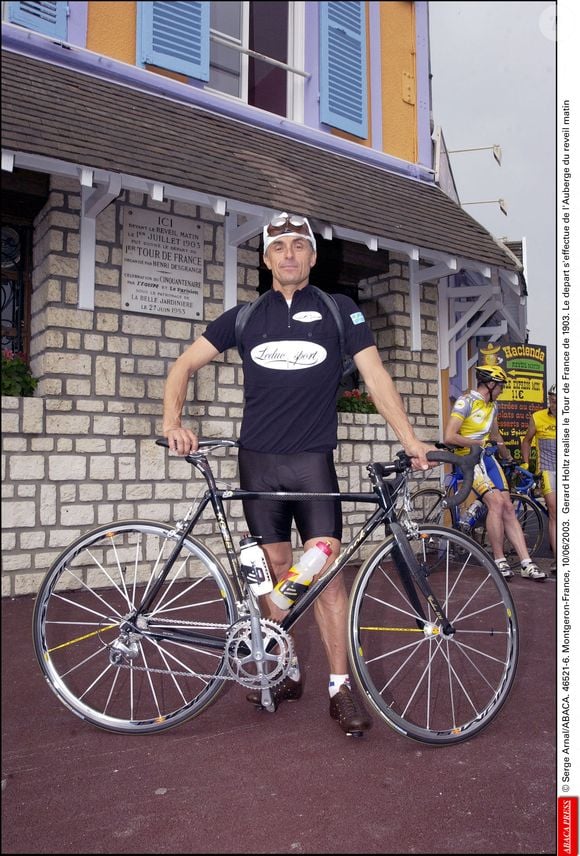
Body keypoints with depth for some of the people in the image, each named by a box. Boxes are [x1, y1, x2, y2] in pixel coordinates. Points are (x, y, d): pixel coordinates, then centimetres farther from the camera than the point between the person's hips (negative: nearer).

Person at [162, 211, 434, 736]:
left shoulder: (339, 310, 6)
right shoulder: (246, 317, 9)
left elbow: (375, 376, 2)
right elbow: (186, 364, 9)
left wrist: (410, 439, -6)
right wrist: (173, 422, -7)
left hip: (313, 458, -2)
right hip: (258, 459, 2)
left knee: (325, 566, -8)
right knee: (278, 566, 8)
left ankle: (340, 687, 3)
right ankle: (287, 673, 22)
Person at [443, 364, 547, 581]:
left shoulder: (493, 405, 13)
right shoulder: (466, 401, -12)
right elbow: (449, 437, -20)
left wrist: (509, 458, 31)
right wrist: (478, 443, -15)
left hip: (487, 458, 7)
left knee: (508, 507, -3)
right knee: (496, 501, -22)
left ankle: (527, 564, -3)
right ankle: (499, 561, -9)